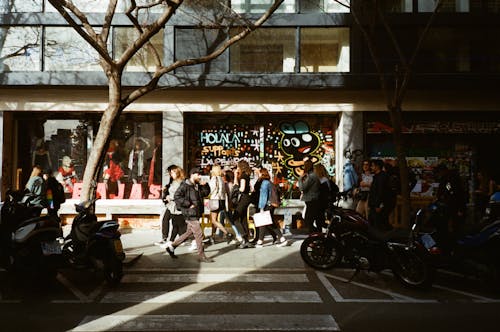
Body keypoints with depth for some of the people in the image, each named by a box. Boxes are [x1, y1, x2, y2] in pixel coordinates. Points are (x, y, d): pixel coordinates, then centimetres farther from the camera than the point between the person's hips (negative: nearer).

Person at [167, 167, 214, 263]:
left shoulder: (197, 186, 15)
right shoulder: (185, 185, -12)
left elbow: (206, 193, 22)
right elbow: (177, 197, -19)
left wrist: (204, 185, 3)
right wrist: (189, 204, -20)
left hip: (196, 214, 9)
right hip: (190, 214, -9)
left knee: (188, 233, 18)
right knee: (199, 234, -6)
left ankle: (171, 247, 29)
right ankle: (201, 256, 5)